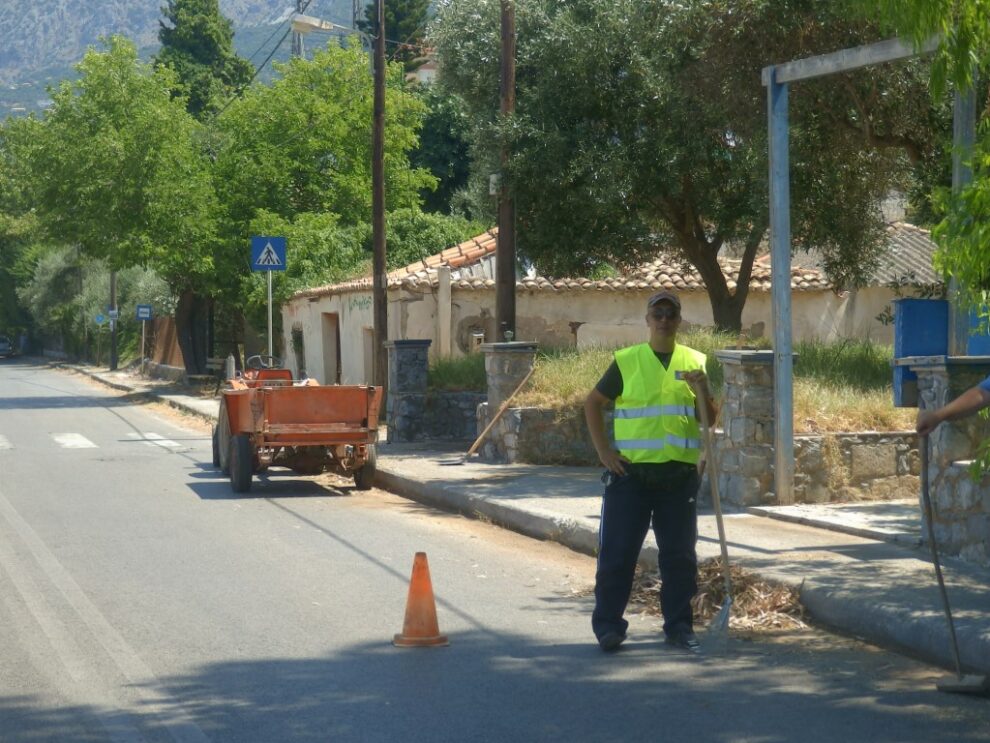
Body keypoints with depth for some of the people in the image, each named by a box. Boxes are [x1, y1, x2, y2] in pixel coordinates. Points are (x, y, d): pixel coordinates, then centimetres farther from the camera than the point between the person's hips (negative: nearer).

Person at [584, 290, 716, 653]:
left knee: (680, 555, 7)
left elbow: (710, 419, 9)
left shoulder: (696, 362, 8)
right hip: (631, 473, -2)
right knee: (617, 553, -2)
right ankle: (608, 625, 8)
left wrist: (703, 388, -11)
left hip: (680, 474, 2)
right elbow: (593, 403, 8)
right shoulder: (626, 361, 1)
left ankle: (679, 626, 18)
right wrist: (603, 450, -1)